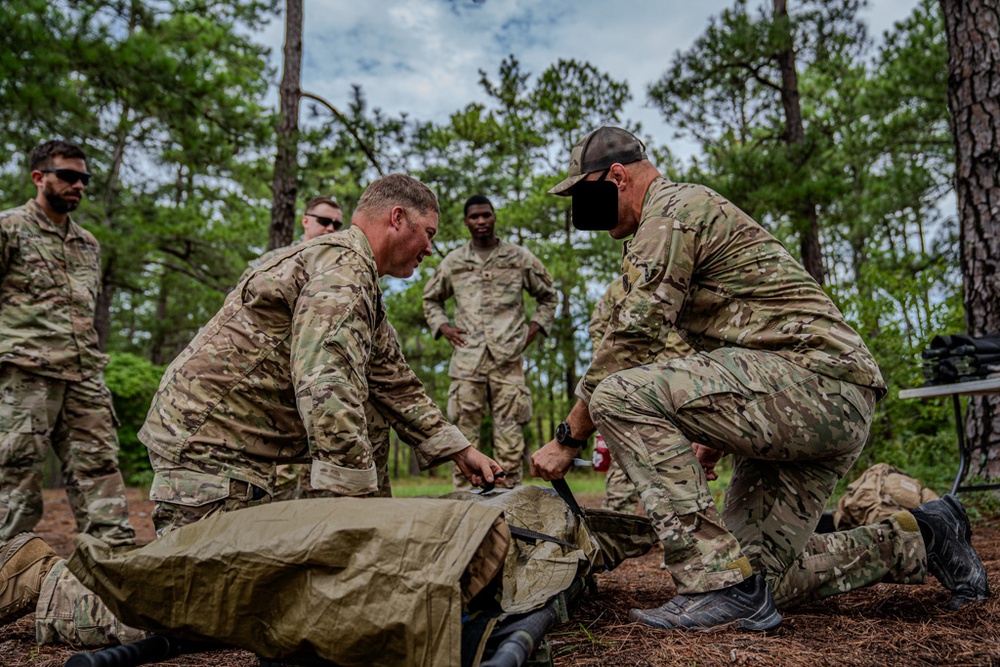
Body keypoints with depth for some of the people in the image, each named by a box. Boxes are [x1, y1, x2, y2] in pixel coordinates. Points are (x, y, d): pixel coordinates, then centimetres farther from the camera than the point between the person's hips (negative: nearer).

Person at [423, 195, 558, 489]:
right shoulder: (453, 262, 12)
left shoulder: (520, 258, 9)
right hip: (467, 358, 1)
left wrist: (533, 327, 6)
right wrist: (442, 326, 9)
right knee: (465, 429, 1)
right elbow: (431, 299, 26)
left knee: (510, 429, 0)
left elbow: (548, 296, 19)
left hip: (508, 358, -1)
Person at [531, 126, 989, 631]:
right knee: (758, 576, 10)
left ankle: (722, 585, -21)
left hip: (815, 378, -10)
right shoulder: (693, 211, 26)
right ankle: (914, 540, 23)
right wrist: (712, 435, 23)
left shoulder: (670, 209, -7)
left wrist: (567, 438, -7)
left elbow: (631, 342, -15)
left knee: (622, 395, -23)